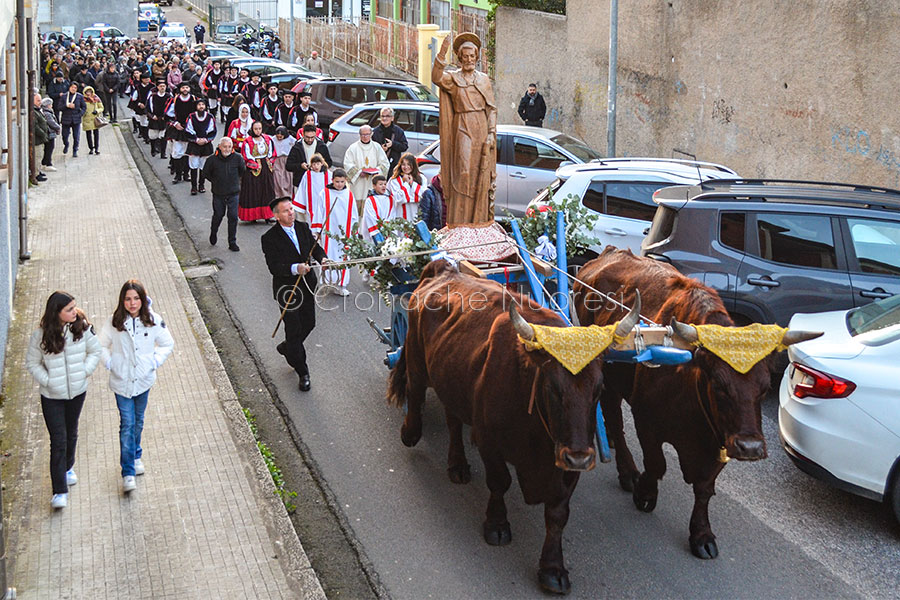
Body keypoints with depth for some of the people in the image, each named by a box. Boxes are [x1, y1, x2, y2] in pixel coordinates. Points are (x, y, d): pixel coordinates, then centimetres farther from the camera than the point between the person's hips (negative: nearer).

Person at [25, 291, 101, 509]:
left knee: (71, 433, 22)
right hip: (52, 397, -3)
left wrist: (84, 372, -8)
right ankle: (60, 492, -2)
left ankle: (68, 467, 50)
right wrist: (47, 381, -13)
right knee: (58, 441, -6)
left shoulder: (83, 328, -10)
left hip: (77, 392, 3)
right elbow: (32, 363, -4)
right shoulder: (41, 337, -16)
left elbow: (94, 352, 3)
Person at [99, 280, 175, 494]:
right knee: (127, 424, -6)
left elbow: (167, 344, 6)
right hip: (121, 382, -2)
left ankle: (136, 456, 43)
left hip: (144, 380, 2)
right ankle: (128, 473, -5)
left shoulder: (153, 321, -7)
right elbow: (102, 345, 5)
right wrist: (110, 363, -8)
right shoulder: (114, 322, -9)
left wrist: (155, 362, -5)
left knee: (138, 422, 19)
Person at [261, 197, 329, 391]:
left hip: (307, 285, 6)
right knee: (294, 329, 1)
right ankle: (303, 373, 12)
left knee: (309, 323, 16)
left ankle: (287, 348, 45)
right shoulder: (270, 238, -16)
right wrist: (295, 269, -36)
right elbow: (274, 267, -21)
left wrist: (322, 258, -16)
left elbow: (315, 247, 7)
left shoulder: (303, 228, 2)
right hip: (287, 289, -6)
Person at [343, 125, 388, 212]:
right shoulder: (353, 148, 3)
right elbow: (347, 164, -2)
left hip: (373, 184, 2)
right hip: (358, 184, -2)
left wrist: (377, 171, -9)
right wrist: (358, 172, -15)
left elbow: (385, 163, 9)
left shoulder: (377, 147, 10)